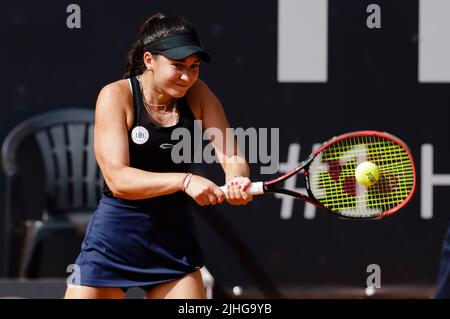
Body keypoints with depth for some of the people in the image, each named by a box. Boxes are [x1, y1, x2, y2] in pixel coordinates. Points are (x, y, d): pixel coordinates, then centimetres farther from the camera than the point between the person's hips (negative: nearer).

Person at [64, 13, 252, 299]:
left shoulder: (197, 95, -2)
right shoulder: (116, 96, -13)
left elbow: (232, 157, -8)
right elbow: (117, 178, -22)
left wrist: (237, 180, -33)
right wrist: (184, 181, -36)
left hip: (176, 237, 3)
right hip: (116, 238, -3)